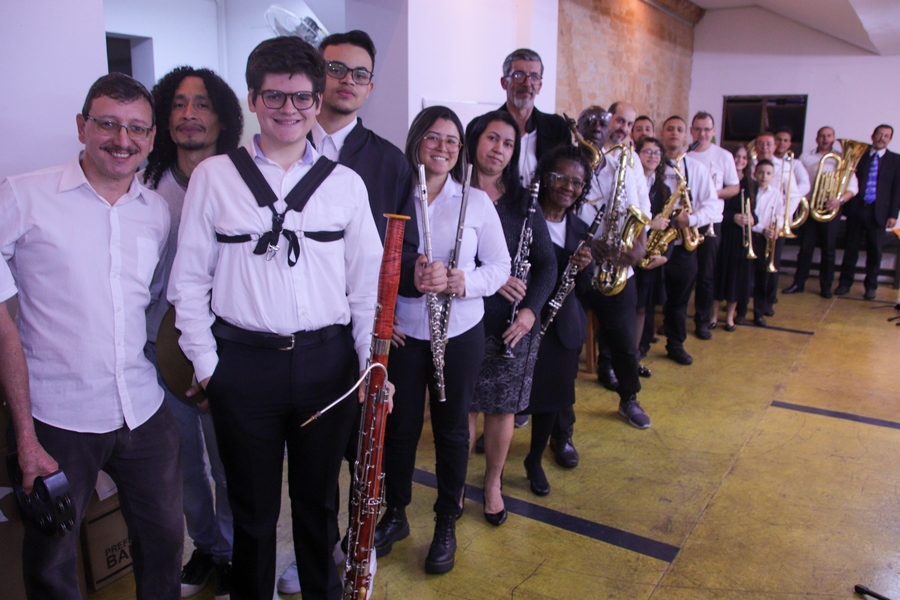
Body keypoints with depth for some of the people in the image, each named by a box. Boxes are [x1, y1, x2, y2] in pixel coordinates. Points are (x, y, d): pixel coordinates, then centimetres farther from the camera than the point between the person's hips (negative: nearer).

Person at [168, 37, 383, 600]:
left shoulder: (346, 184, 4)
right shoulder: (213, 177, 2)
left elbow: (368, 279, 5)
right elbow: (189, 278, 3)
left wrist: (372, 360, -1)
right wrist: (205, 361, -1)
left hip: (328, 360, 1)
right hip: (242, 361, -1)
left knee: (319, 496, 18)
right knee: (254, 502, 15)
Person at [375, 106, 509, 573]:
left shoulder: (477, 201, 1)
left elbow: (500, 266, 2)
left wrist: (467, 281, -17)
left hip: (461, 333, 1)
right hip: (403, 331, 0)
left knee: (452, 428, 12)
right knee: (400, 425, 11)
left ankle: (446, 524, 31)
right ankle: (395, 514, 36)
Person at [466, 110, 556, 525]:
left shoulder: (522, 201, 6)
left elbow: (547, 263, 5)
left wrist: (531, 309, -10)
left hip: (514, 322, 2)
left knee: (503, 408, 10)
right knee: (464, 407, 6)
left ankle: (493, 483, 33)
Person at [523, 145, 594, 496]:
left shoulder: (580, 229, 9)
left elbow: (584, 291, 9)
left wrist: (583, 268, -11)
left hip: (563, 328, 5)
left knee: (552, 396, 14)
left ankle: (535, 461, 36)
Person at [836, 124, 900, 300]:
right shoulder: (859, 155, 8)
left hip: (878, 211, 0)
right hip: (856, 208, 1)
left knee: (874, 250, 4)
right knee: (851, 248, 7)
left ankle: (871, 286, 14)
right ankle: (845, 282, 16)